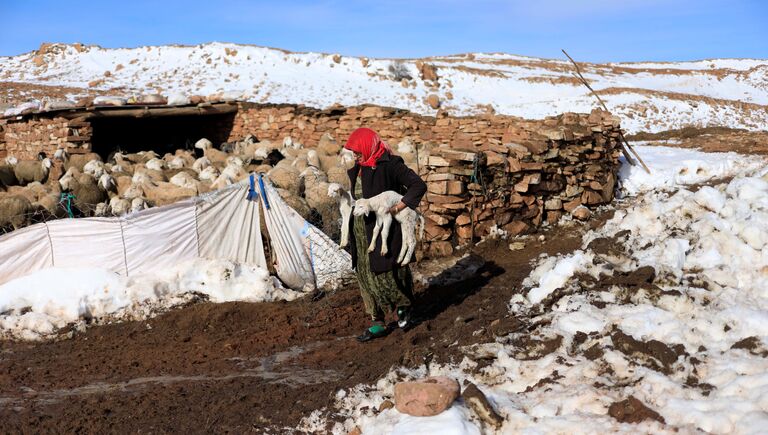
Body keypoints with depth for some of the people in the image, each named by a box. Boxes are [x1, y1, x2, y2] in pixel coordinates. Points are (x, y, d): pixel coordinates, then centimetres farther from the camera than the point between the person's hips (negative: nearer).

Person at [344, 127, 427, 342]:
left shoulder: (390, 165, -12)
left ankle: (405, 306, 25)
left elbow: (419, 185, -14)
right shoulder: (358, 169, 12)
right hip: (362, 230, 8)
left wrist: (400, 206, -23)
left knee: (385, 272, -4)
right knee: (365, 276, 8)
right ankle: (378, 323, 18)